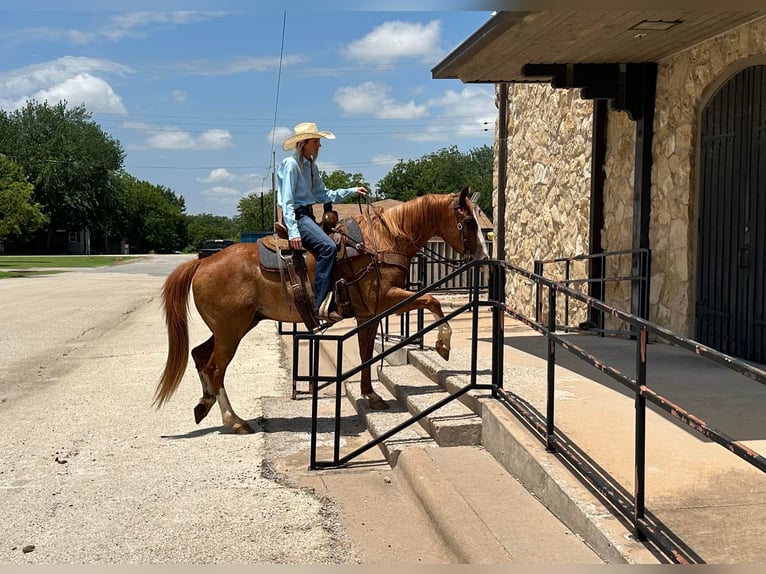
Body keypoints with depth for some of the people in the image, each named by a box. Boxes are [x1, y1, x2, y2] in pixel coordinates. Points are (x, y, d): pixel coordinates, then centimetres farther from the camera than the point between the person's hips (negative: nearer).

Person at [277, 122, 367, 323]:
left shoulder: (312, 167, 16)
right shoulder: (291, 164, -10)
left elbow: (323, 195, 19)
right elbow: (287, 202, -15)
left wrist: (351, 191, 12)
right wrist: (293, 232, -23)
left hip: (308, 216, 10)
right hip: (296, 216, -10)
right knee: (327, 246, -28)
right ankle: (321, 305, -31)